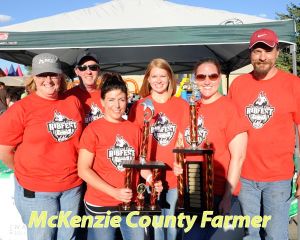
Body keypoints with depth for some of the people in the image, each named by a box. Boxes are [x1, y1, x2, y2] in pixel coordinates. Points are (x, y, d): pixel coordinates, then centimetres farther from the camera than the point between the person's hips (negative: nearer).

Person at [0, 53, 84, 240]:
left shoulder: (73, 102, 1)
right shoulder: (21, 109, -10)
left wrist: (67, 171, 8)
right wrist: (27, 173, 3)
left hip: (73, 186, 4)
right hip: (36, 190, -3)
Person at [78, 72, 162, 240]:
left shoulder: (135, 130, 3)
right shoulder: (93, 130, -10)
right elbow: (83, 170, -13)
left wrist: (151, 179, -7)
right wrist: (114, 192, -19)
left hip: (132, 203, 4)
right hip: (100, 205, -3)